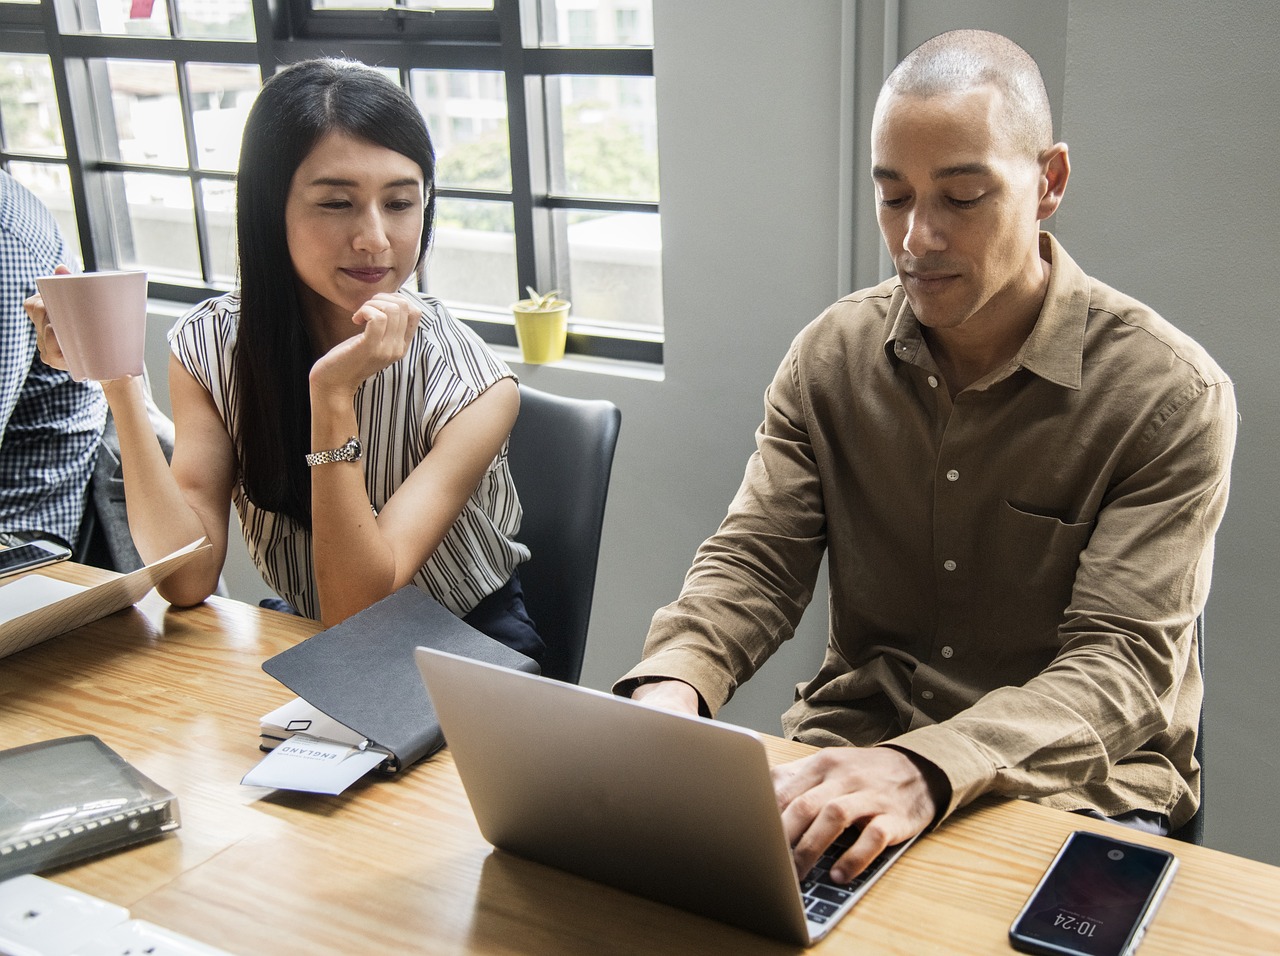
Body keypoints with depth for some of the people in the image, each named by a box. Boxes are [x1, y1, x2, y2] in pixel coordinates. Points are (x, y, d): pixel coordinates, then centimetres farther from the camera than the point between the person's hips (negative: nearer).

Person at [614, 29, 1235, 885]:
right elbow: (753, 562, -1)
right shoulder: (832, 354, 0)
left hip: (1072, 774, -3)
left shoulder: (1171, 397, -13)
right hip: (856, 737, 4)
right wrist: (672, 682, -25)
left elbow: (1125, 663, -18)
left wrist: (926, 770, -36)